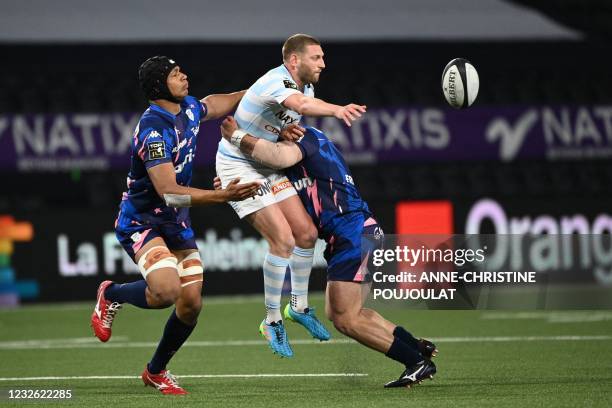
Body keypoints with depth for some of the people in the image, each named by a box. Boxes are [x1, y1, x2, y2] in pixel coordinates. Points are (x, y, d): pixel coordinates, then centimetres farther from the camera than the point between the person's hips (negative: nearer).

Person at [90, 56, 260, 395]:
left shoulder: (189, 109, 1)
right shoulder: (154, 129, -26)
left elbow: (216, 104, 28)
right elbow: (169, 193, -31)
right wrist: (222, 196, -37)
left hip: (176, 224, 8)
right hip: (141, 223, -8)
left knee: (191, 303, 2)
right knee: (166, 292, -29)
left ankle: (156, 371, 24)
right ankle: (111, 295, 4)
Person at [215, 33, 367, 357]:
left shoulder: (306, 85, 3)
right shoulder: (276, 82, -27)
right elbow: (302, 105, -51)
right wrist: (337, 110, -68)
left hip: (268, 166, 9)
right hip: (238, 167, -9)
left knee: (306, 233, 6)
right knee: (283, 239, -17)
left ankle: (299, 307, 25)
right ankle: (272, 321, -4)